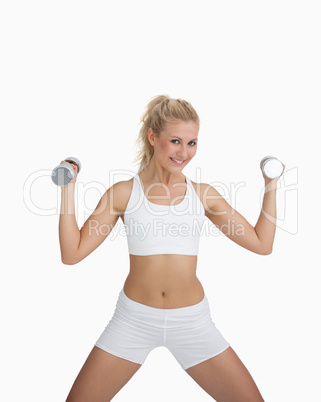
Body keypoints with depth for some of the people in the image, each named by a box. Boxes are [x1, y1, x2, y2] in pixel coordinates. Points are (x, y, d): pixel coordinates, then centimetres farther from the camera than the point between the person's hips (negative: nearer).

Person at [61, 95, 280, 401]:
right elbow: (72, 254, -6)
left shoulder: (203, 193, 1)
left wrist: (270, 187, 2)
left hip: (192, 319, 2)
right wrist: (68, 189, -11)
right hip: (134, 318, -1)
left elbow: (262, 244, 3)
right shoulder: (123, 193, -4)